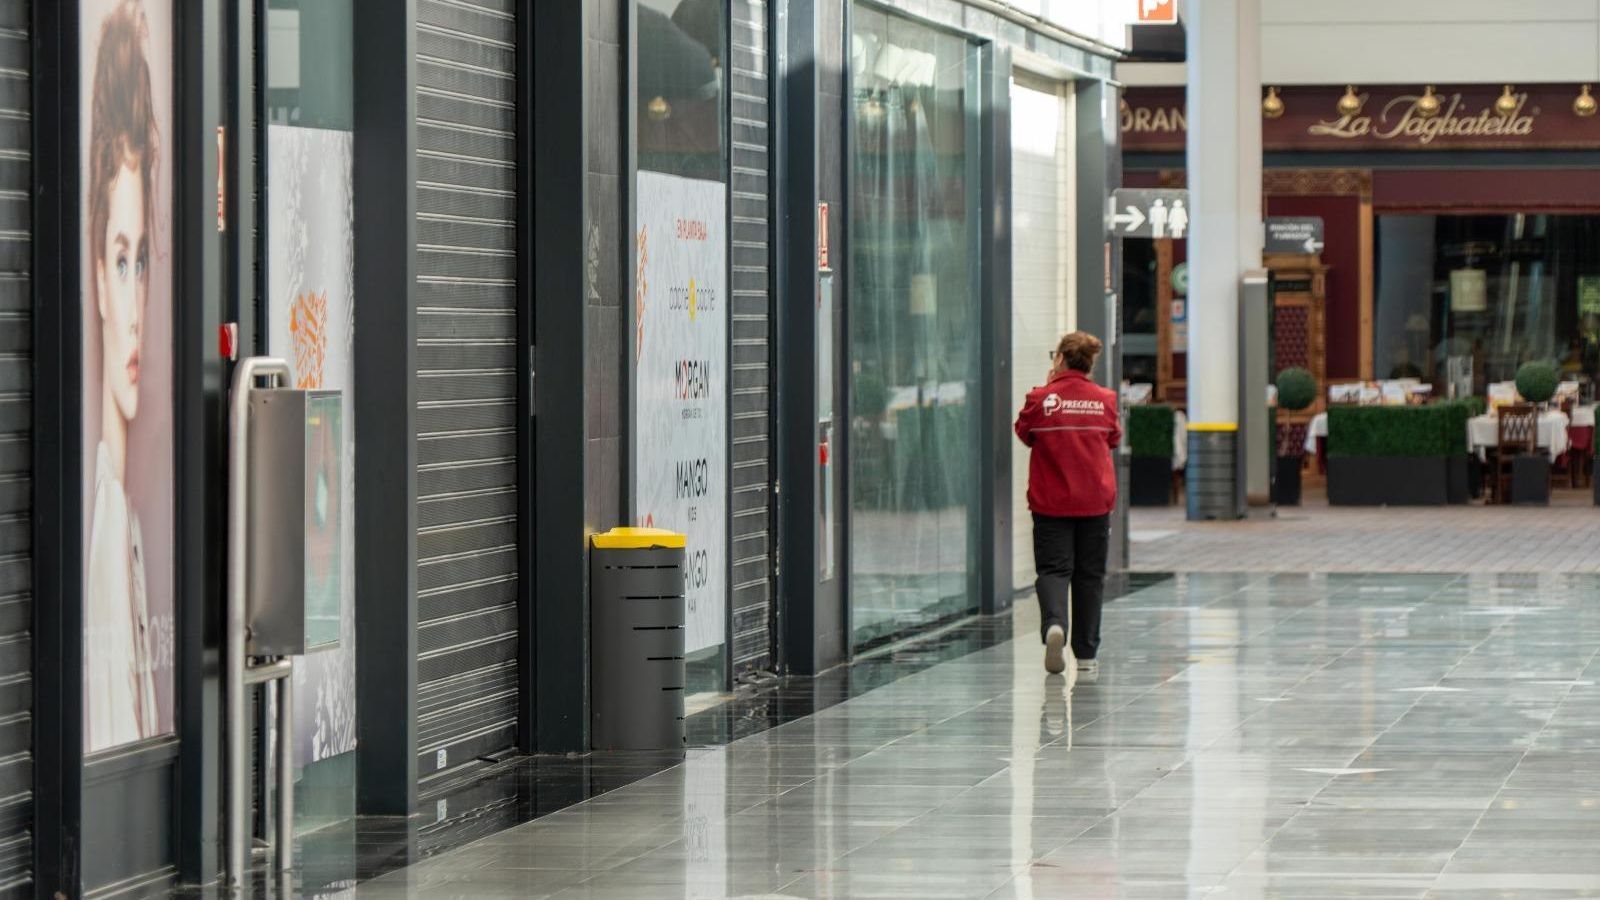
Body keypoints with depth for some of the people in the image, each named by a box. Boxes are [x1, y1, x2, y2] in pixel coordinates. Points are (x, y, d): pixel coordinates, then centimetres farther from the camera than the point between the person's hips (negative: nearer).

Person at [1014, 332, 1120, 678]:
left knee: (1053, 569, 2)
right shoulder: (1105, 400, -2)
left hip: (1050, 502, -2)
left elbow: (1024, 433, 8)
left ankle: (1054, 624, -28)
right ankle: (1087, 656, 15)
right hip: (1096, 501, 2)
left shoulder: (1041, 399, -10)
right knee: (1089, 576, 10)